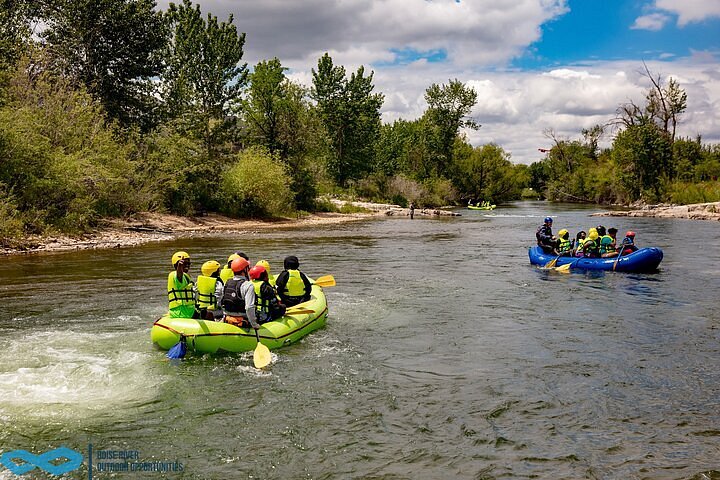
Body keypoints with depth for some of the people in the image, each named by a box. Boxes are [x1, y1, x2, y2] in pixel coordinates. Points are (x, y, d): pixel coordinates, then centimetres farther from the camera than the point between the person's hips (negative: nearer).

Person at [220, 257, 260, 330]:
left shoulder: (226, 283, 9)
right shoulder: (248, 285, -14)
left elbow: (222, 303, 15)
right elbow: (249, 308, -20)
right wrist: (254, 325, -13)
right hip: (242, 322, -8)